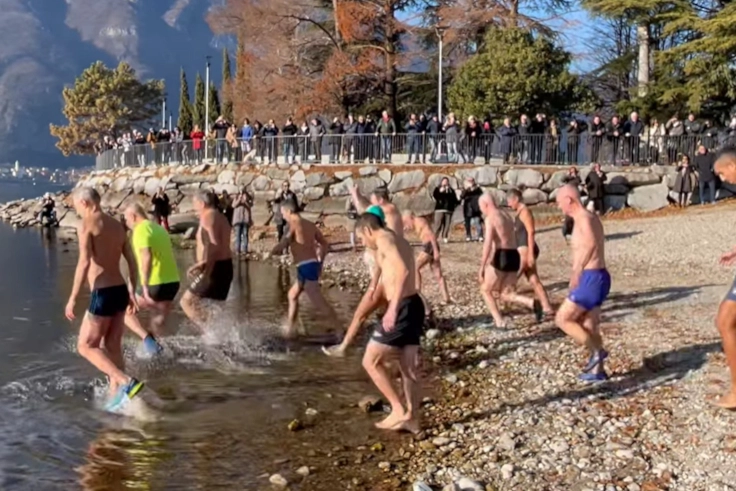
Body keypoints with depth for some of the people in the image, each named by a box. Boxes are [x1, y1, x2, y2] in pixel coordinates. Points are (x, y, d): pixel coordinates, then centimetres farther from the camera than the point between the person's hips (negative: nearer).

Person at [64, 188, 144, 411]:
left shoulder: (86, 225, -9)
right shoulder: (117, 225, 13)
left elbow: (84, 263, -19)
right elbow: (132, 261, 14)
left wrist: (72, 298, -16)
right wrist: (132, 292, 22)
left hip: (103, 294, -8)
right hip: (120, 291, 8)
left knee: (85, 346, 3)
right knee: (113, 346, 14)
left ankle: (127, 382, -11)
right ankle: (115, 396, 17)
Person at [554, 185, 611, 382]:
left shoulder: (584, 218, -17)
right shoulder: (589, 218, 15)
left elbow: (591, 243, -34)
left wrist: (577, 271, -37)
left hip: (591, 279, -10)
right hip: (595, 277, 10)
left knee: (562, 319, -4)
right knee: (589, 325, 16)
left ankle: (597, 351, 3)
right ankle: (597, 370, 24)